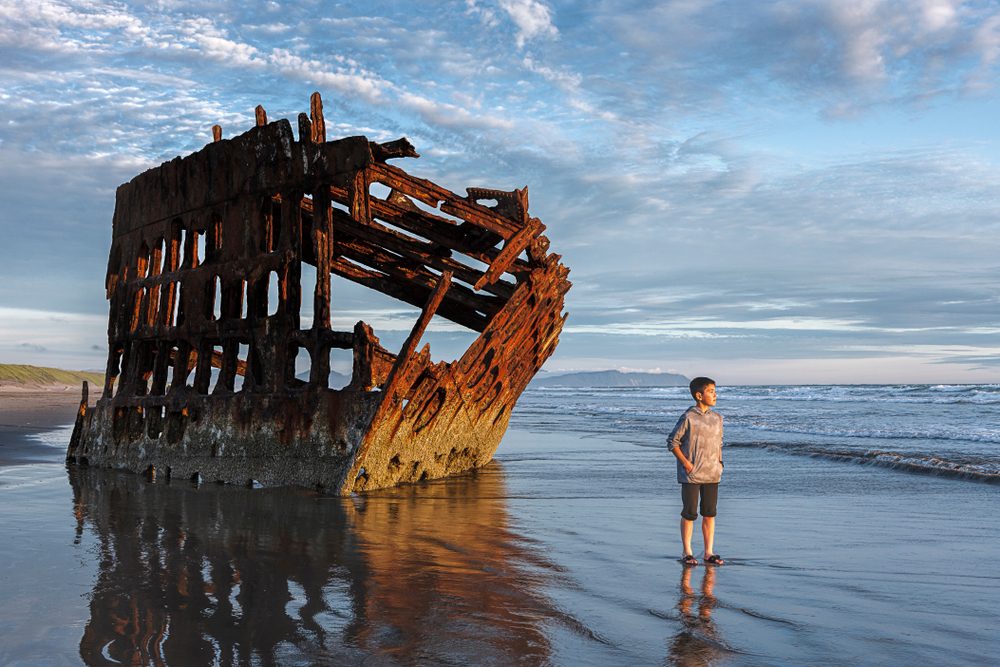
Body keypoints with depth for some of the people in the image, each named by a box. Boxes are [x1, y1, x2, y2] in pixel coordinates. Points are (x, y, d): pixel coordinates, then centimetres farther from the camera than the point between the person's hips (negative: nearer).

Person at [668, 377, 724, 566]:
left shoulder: (717, 418, 8)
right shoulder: (688, 418, -9)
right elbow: (673, 442, -6)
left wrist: (719, 463, 7)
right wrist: (686, 463, -12)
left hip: (712, 474, 5)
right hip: (691, 475, -5)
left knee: (709, 514, 8)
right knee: (689, 513, 2)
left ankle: (709, 553, 16)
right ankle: (687, 553, 12)